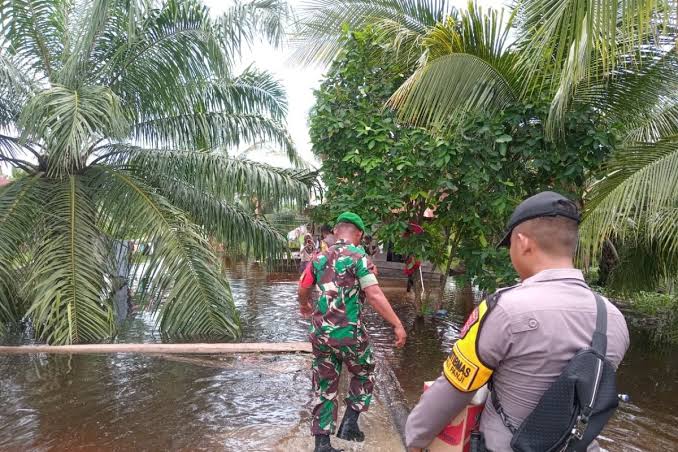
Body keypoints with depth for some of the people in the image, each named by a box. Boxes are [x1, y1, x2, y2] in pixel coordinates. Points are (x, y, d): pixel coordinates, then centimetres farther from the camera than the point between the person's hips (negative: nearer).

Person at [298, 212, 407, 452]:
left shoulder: (319, 258, 7)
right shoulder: (358, 257, -10)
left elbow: (303, 290, 18)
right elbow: (374, 296, -18)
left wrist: (305, 306, 39)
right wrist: (398, 325, -12)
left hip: (320, 333, 5)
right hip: (349, 332, -5)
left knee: (324, 388, 14)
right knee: (364, 373, 22)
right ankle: (349, 422, 19)